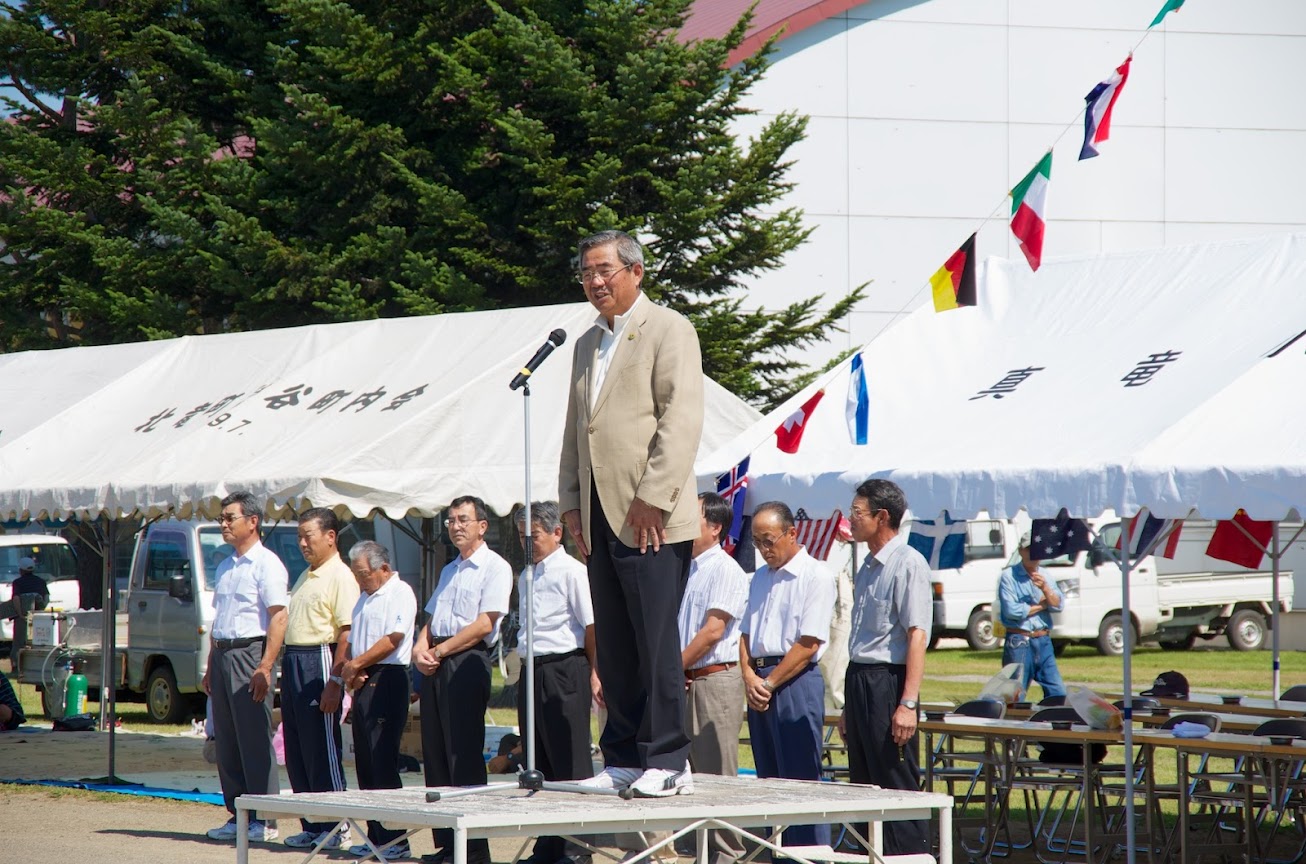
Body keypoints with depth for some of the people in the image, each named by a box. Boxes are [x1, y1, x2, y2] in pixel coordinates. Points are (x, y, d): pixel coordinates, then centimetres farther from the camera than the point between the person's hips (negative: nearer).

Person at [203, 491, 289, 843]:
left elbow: (278, 617, -14)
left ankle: (264, 820, -4)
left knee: (255, 741, -7)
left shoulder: (266, 564, -7)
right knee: (227, 743, 8)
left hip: (250, 652, -8)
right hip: (222, 655, 8)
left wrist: (265, 667, -21)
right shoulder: (225, 567, 18)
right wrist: (211, 666, 18)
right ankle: (237, 814, 14)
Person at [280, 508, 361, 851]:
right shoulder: (306, 576, 18)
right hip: (293, 661, 9)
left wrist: (335, 681, -23)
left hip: (319, 660, -9)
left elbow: (347, 632, -18)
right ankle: (312, 826, 16)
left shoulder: (340, 576, -11)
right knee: (296, 754, 10)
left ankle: (337, 828, 1)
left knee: (322, 751, -6)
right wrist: (286, 667, 16)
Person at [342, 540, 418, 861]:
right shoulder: (364, 597, 20)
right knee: (365, 762, 8)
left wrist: (357, 663, -9)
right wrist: (351, 672, 2)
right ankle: (375, 837, 12)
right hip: (362, 682, 9)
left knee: (383, 762, -11)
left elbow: (393, 639, -15)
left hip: (387, 681, -9)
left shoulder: (400, 594, -7)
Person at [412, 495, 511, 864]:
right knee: (435, 754, 5)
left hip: (467, 662, -8)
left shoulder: (495, 567, -3)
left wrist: (439, 651, -11)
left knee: (464, 756, -9)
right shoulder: (449, 571, 22)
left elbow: (484, 624, -12)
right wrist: (420, 649, 1)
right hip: (434, 667, 8)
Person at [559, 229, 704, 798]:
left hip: (651, 519, -7)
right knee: (614, 649, 7)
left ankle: (667, 762, -5)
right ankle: (623, 760, 11)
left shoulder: (668, 330, -2)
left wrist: (653, 500, -17)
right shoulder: (587, 344, 22)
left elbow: (681, 420, -11)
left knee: (656, 643, -8)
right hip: (600, 520, 7)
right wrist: (571, 504, 14)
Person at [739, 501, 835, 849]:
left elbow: (808, 644, -12)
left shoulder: (815, 576, -7)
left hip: (796, 682, -8)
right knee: (769, 780, 8)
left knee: (800, 779, -9)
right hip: (760, 685, 8)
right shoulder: (760, 578, 18)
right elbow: (746, 634, 16)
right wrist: (750, 678, -2)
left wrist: (769, 684, -11)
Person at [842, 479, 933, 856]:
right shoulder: (868, 567, 17)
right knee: (864, 786, 10)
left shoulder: (907, 564, -11)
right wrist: (848, 707, 22)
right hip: (859, 680, 9)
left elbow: (917, 636, -18)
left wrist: (908, 703, -24)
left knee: (897, 787, -8)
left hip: (887, 682, -9)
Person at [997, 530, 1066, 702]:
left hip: (1043, 642, 5)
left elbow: (1057, 606, 3)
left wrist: (1045, 588, -15)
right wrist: (1042, 605, -3)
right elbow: (1011, 610, -14)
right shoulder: (1009, 576, -3)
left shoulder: (1045, 577, 14)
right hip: (1018, 642, -5)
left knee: (1058, 693, 0)